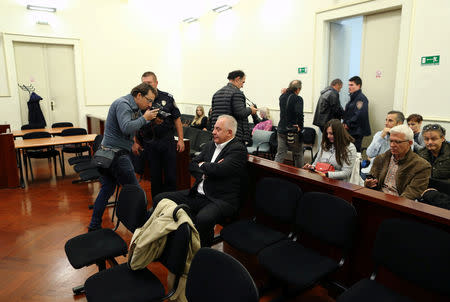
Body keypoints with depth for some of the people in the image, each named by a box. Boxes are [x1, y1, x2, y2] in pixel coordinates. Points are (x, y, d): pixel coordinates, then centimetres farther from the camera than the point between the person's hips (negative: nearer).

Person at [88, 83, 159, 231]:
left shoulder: (135, 108, 14)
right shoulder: (122, 104, -15)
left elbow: (139, 129, 15)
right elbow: (126, 128, -28)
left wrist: (151, 121, -1)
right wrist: (144, 118, -19)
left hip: (108, 153, 10)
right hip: (116, 153, -10)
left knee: (106, 189, 14)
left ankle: (94, 226, 22)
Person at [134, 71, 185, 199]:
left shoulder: (167, 98, 1)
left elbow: (177, 119, 5)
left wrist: (180, 139, 1)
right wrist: (135, 142, 2)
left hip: (168, 141, 0)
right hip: (149, 144, 0)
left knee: (171, 175, 3)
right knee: (155, 176, 9)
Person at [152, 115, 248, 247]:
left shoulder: (238, 149, -8)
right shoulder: (210, 145, 16)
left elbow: (219, 169, -22)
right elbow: (192, 165, 14)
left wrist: (202, 165, -1)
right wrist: (206, 171, -7)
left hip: (221, 200, -8)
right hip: (197, 195, 8)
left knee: (203, 219, -39)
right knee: (159, 200, -1)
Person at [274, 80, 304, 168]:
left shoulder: (282, 97, 5)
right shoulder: (298, 99, -14)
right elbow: (299, 114, -26)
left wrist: (284, 92, 15)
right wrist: (300, 126, -12)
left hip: (281, 130, 5)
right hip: (293, 132, -5)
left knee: (280, 154, 8)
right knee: (298, 154, 12)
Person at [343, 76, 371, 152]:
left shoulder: (361, 98, -13)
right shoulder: (353, 97, 17)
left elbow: (359, 115, -23)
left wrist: (348, 124, -15)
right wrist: (345, 122, 8)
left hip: (357, 132, -9)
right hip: (350, 131, 9)